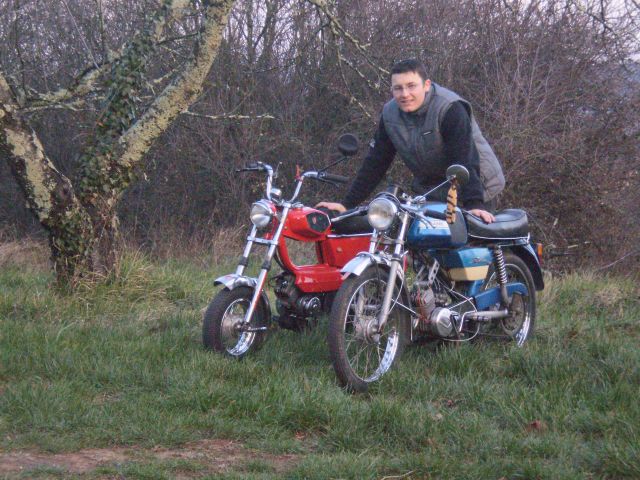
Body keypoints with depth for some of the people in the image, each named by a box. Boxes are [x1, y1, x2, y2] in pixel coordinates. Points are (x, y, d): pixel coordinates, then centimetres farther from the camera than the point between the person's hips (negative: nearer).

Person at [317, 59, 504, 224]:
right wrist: (347, 204, -6)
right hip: (429, 193, 6)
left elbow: (465, 160, -29)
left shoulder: (450, 109, -21)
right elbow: (375, 163, 1)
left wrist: (474, 204, -40)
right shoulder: (390, 114, -2)